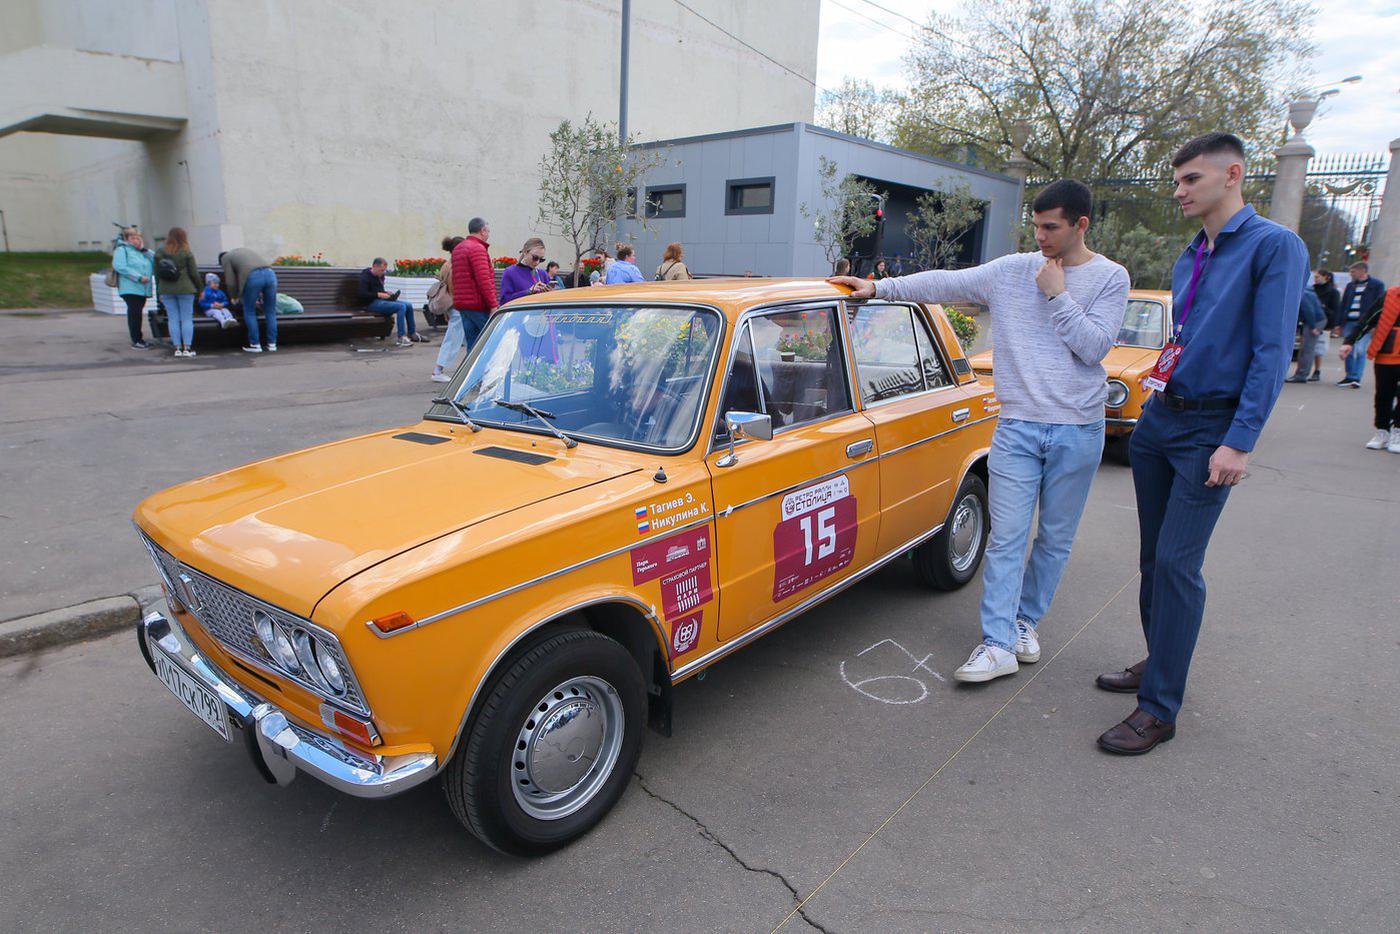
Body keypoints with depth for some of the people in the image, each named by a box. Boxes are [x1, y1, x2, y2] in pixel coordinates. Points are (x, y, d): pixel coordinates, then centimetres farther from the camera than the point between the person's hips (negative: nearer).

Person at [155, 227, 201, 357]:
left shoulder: (160, 252, 4)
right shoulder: (187, 253, -7)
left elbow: (156, 273, 6)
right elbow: (194, 273, -5)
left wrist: (161, 291, 15)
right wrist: (199, 288, 8)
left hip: (166, 291, 3)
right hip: (185, 289, -3)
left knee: (173, 319, 6)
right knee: (187, 319, 2)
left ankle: (177, 348, 4)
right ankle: (187, 348, -2)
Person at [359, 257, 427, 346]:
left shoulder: (380, 276, 18)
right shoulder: (365, 276, -8)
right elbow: (363, 294, -17)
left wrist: (387, 293, 9)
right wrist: (378, 294, -19)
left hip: (381, 300, 9)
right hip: (372, 303, -9)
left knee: (409, 306, 0)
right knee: (401, 307, -27)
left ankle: (412, 334, 10)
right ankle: (401, 338, -30)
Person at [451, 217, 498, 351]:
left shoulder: (457, 249, 20)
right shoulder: (478, 248, -11)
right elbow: (483, 279, -20)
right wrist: (493, 305, -21)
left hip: (462, 303, 9)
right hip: (478, 304, -9)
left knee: (472, 345, 9)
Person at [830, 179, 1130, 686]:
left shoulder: (1110, 278, 1)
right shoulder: (1011, 270, 5)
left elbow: (1095, 346, -8)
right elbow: (944, 283, 4)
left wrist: (1057, 294, -11)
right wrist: (878, 287, -1)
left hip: (1078, 432, 0)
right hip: (1017, 426, 0)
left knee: (1055, 538, 10)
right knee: (1006, 538, -4)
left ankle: (1025, 620, 29)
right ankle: (998, 644, 0)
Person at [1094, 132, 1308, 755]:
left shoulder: (1274, 246, -8)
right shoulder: (1188, 260, 15)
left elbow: (1272, 351, -15)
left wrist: (1239, 442, -20)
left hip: (1212, 430, -7)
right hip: (1158, 420, 7)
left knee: (1177, 562, -9)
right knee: (1152, 556, 12)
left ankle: (1159, 709, -1)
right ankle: (1159, 664, 29)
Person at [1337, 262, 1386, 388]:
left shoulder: (1377, 285, 1)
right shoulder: (1350, 286, 15)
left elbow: (1379, 305, -3)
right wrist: (1339, 324, 11)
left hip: (1365, 323, -5)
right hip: (1349, 322, 5)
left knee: (1360, 351, -10)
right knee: (1347, 350, 6)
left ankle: (1356, 379, -12)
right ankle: (1349, 376, 15)